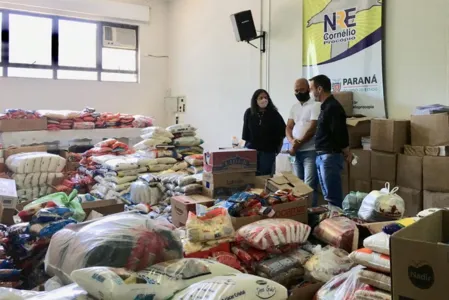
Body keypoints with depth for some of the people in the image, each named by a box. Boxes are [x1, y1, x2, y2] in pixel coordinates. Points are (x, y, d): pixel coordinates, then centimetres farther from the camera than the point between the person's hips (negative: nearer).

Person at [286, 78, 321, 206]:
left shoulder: (315, 105, -7)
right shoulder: (294, 107, 15)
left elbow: (312, 129, -13)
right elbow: (288, 127, 9)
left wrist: (297, 144, -10)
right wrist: (292, 141, -11)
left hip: (310, 152, -7)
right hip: (297, 152, 7)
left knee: (309, 186, -10)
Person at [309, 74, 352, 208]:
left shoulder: (333, 107, -17)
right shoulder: (326, 106, 15)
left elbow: (340, 133, -20)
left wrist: (347, 153, -8)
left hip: (330, 156, -10)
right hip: (322, 156, 10)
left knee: (332, 196, -6)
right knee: (328, 195, 16)